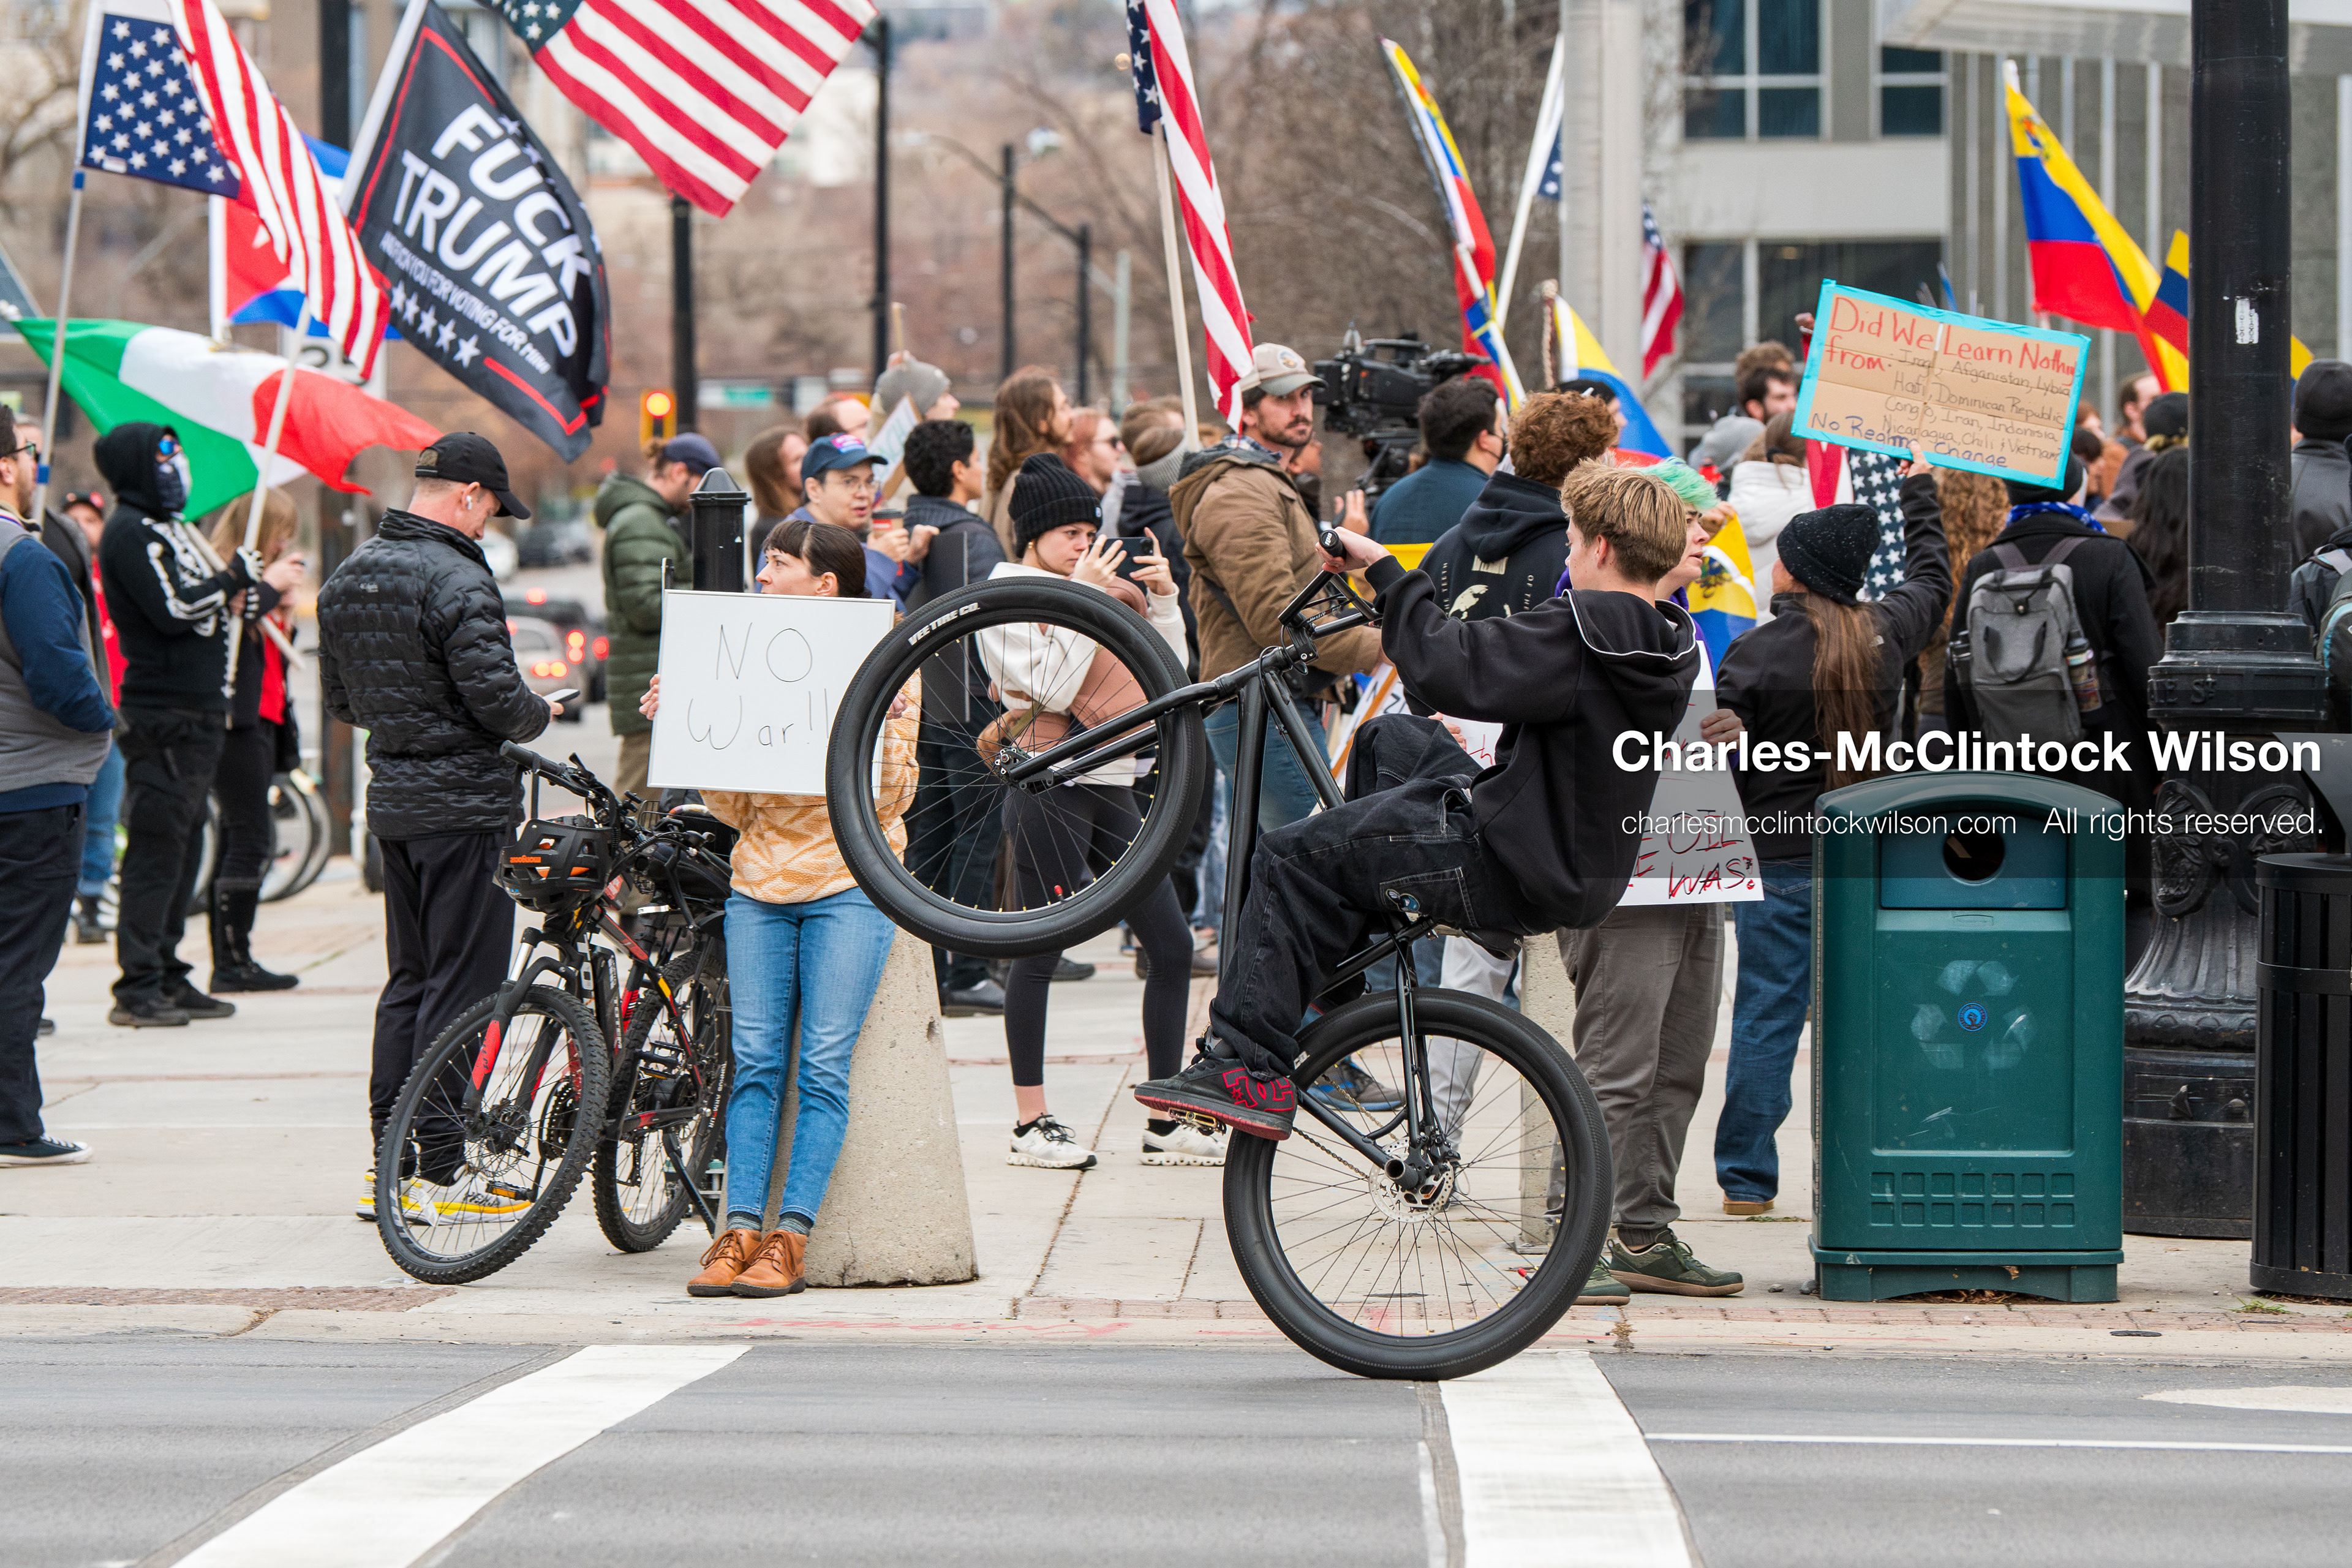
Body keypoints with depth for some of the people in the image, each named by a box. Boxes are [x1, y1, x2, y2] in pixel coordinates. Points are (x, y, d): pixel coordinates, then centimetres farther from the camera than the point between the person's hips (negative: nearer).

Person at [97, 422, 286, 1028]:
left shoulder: (166, 526, 20)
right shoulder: (130, 532, -11)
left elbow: (203, 607, 21)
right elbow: (176, 610, -19)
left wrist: (262, 583, 7)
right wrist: (239, 578, -10)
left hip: (197, 712, 10)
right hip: (162, 713, -10)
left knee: (182, 847, 12)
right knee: (157, 849, -9)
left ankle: (167, 976, 16)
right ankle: (137, 989, -8)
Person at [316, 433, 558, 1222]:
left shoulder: (349, 577, 10)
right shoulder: (457, 581, -18)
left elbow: (339, 700, 16)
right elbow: (497, 699, -21)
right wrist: (540, 714, -1)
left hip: (390, 801, 8)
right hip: (464, 804, -8)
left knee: (409, 979, 15)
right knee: (462, 986, -3)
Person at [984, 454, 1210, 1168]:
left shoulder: (1092, 588, 17)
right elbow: (1051, 688, -19)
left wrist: (1162, 599, 4)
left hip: (1111, 787, 7)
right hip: (1049, 790, -7)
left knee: (1172, 945, 3)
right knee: (1041, 950, -2)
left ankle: (1165, 1123, 9)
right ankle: (1031, 1126, 6)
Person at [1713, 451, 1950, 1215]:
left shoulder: (1760, 652, -12)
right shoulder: (1885, 634, 2)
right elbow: (1931, 579, 24)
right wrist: (1919, 491, 38)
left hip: (1780, 857, -3)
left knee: (1766, 1016, 2)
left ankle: (1747, 1176, 5)